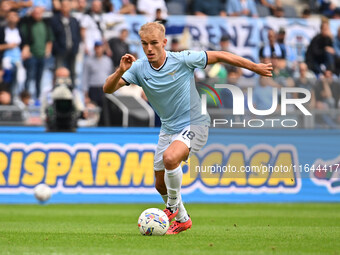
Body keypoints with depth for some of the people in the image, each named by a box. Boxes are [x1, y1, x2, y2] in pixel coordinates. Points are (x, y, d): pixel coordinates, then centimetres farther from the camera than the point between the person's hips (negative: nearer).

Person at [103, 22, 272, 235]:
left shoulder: (183, 60, -17)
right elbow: (108, 89, -12)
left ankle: (174, 206, -11)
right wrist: (120, 71, -33)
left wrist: (256, 68, -3)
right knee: (161, 185, 10)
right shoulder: (139, 68, -8)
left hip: (194, 124, -5)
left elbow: (220, 56, -8)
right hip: (168, 128, 5)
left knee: (170, 158, -33)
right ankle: (181, 218, 38)